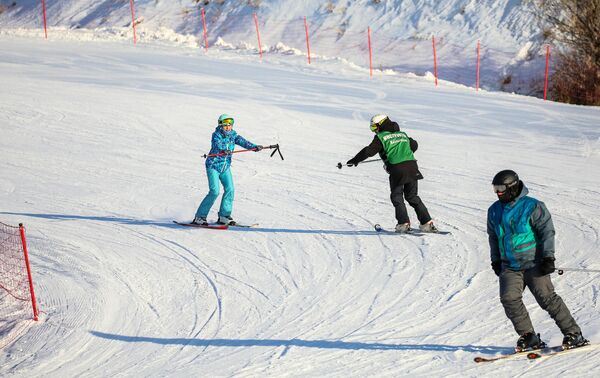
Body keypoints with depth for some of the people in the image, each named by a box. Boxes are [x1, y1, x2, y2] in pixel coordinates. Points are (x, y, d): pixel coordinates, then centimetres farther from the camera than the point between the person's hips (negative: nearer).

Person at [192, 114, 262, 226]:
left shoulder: (233, 135, 2)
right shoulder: (216, 135, -14)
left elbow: (242, 142, -10)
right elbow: (217, 145, -33)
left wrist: (254, 147, -28)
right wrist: (223, 151, -54)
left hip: (225, 167, 6)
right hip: (213, 165, -6)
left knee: (229, 189, -6)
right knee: (214, 191, -15)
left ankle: (224, 216, 7)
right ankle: (199, 217, -7)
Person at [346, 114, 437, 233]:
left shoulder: (381, 137, 0)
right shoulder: (402, 134, 20)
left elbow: (369, 151, -5)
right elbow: (414, 145, 33)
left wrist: (355, 160, 4)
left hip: (397, 170, -6)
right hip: (412, 167, 6)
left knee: (397, 197, 8)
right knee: (412, 196, 14)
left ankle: (404, 224, -4)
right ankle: (427, 223, 7)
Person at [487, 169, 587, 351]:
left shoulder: (532, 207, -8)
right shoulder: (494, 211, 10)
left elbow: (547, 231, -9)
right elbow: (493, 237, 23)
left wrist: (548, 257, -15)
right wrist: (496, 260, 22)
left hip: (533, 263, -5)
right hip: (509, 266, 5)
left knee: (547, 298, -8)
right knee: (509, 298, -14)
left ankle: (573, 334, 3)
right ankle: (528, 337, -3)